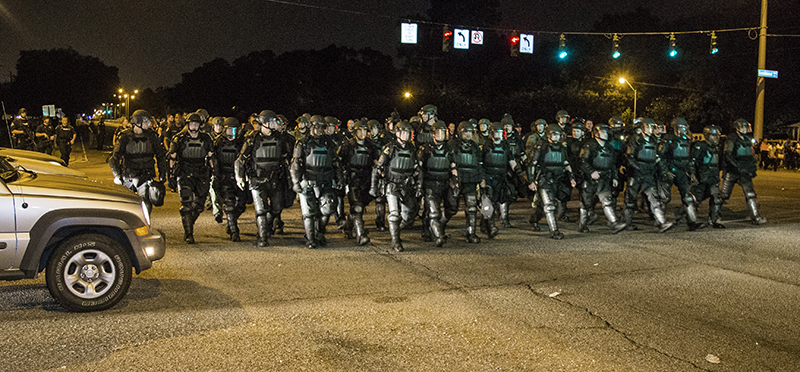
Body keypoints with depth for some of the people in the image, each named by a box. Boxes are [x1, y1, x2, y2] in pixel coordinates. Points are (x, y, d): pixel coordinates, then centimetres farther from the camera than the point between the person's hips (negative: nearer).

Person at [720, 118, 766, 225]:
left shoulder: (748, 140, 12)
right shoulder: (732, 140, -10)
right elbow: (728, 156, -21)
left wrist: (752, 167, 16)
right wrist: (740, 167, -26)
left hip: (744, 172, 5)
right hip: (732, 172, -5)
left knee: (750, 194, -7)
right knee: (724, 195, -1)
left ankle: (755, 217, -9)